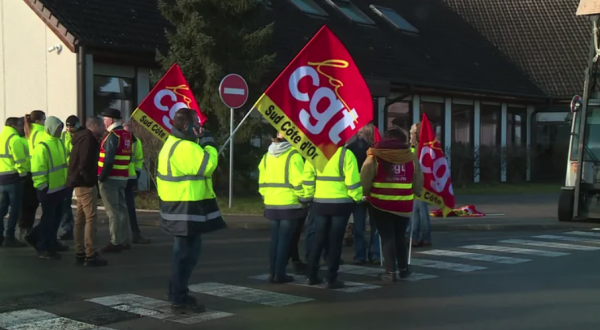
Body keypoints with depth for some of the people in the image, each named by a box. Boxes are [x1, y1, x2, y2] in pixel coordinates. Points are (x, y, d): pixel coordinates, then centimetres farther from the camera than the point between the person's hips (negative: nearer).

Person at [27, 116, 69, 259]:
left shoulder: (59, 142, 9)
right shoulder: (42, 147, -19)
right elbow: (38, 170, -21)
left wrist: (67, 180, 17)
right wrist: (42, 187, -19)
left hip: (60, 187, 9)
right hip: (48, 189, -9)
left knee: (57, 216, 19)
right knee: (48, 218, -1)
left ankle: (51, 242, 34)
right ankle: (44, 249, 9)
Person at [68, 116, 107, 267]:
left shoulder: (83, 137, 17)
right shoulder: (88, 139, -15)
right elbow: (85, 163, -24)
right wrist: (90, 179, -14)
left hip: (80, 183, 11)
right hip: (85, 184, -11)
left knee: (81, 218, 13)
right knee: (91, 218, -9)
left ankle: (80, 253, 19)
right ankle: (90, 256, -10)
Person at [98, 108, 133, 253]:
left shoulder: (113, 136, -15)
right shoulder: (127, 135, 11)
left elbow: (109, 159, -21)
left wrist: (101, 176, -17)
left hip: (110, 178, -9)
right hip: (123, 177, 9)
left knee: (112, 211, -4)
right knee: (122, 208, 13)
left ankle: (116, 242, -2)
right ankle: (126, 240, 18)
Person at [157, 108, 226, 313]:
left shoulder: (174, 143, 15)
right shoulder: (186, 147, -20)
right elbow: (208, 165, -23)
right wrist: (207, 142, -13)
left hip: (180, 207, 11)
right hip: (186, 209, -11)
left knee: (185, 251, 20)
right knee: (187, 253, -5)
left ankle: (177, 293, 30)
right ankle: (179, 300, 1)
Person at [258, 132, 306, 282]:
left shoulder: (267, 156, 9)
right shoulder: (293, 155, -11)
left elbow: (262, 181, 11)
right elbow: (298, 181, -14)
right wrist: (303, 199, -4)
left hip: (271, 204, 6)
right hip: (289, 204, -6)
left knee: (275, 238, 12)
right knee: (284, 239, 0)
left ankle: (273, 273, 13)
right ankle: (280, 274, 2)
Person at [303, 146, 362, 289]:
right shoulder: (346, 154, -10)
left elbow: (307, 178, 1)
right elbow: (352, 179, -13)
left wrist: (308, 196, 12)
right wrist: (358, 198, -1)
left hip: (320, 202, 4)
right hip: (341, 203, -4)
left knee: (319, 238, 14)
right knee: (335, 240, 4)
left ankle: (311, 275, 17)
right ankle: (331, 279, 6)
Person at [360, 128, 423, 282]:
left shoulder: (374, 158, -5)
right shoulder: (411, 157, 3)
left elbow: (364, 182, -6)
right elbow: (418, 185, 8)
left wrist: (366, 195, 12)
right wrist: (412, 194, 27)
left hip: (381, 204, -2)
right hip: (404, 205, 3)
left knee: (387, 237, 4)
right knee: (400, 236, 18)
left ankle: (391, 272, 2)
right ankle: (404, 269, 27)